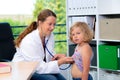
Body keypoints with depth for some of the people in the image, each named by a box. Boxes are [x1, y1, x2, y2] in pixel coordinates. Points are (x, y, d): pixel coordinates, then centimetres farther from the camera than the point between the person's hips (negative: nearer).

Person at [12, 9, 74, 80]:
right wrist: (60, 62, -33)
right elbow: (40, 67, -27)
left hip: (39, 69, 7)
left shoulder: (50, 35, -4)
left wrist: (56, 56, -15)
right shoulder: (29, 41, -27)